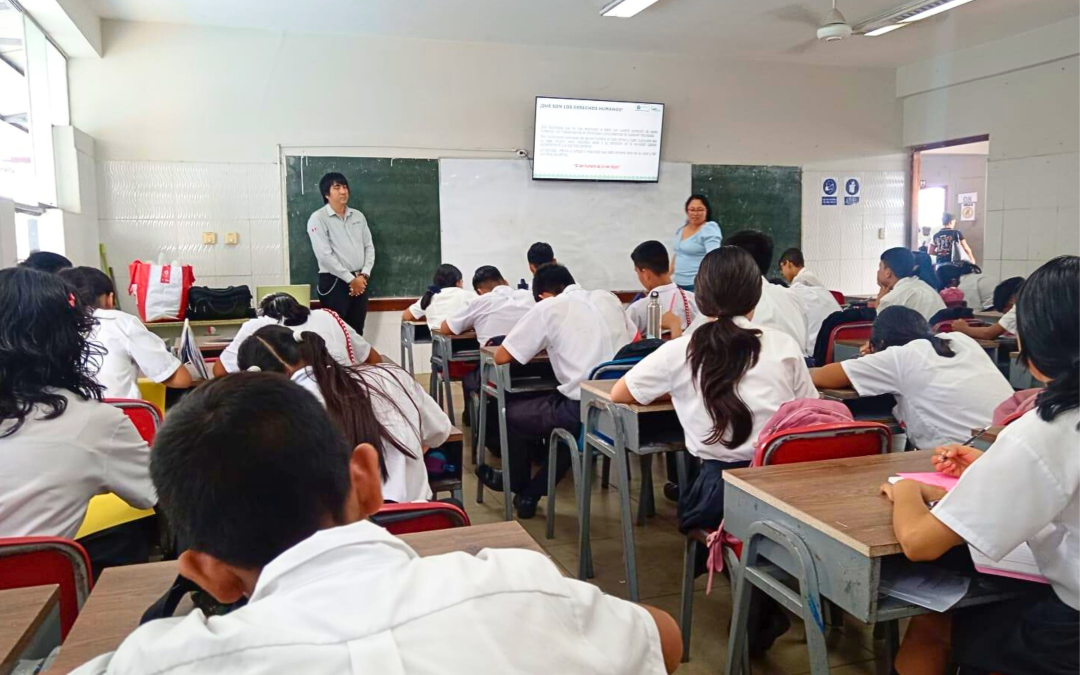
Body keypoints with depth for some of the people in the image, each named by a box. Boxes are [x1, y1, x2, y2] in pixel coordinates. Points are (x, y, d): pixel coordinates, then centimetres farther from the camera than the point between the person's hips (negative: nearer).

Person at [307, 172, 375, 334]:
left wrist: (363, 275, -5)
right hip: (334, 282, -5)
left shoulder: (358, 216, 11)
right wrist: (350, 279, -13)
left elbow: (369, 247, 10)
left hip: (359, 282, 6)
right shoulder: (318, 218, -7)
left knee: (357, 331, 10)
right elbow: (325, 255, -14)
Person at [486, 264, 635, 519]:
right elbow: (635, 338, 30)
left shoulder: (547, 308, -2)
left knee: (512, 414, 21)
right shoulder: (608, 298, 13)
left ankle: (517, 485, 44)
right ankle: (530, 494, 37)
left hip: (583, 410, -6)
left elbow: (501, 357, 2)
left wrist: (545, 344, 22)